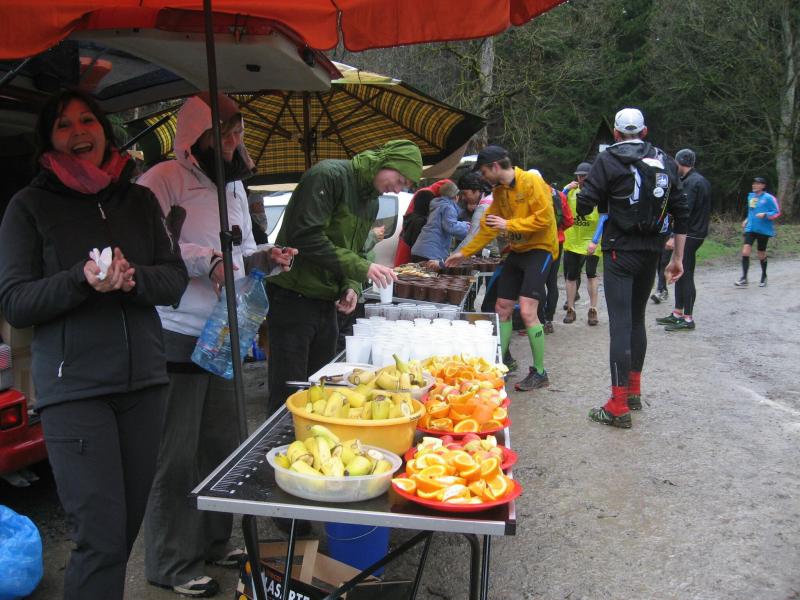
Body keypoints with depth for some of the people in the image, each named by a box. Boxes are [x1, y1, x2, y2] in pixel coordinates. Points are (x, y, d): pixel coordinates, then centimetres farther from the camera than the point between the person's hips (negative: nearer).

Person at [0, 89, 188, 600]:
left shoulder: (139, 200, 11)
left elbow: (176, 280, 7)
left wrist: (132, 277, -14)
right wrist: (82, 279, -19)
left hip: (143, 381, 4)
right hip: (74, 387, -4)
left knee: (129, 524, 12)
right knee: (102, 535, -7)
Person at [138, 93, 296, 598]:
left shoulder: (233, 185, 16)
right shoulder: (164, 180, -9)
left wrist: (265, 258, 2)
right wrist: (206, 259, -25)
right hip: (177, 340, -8)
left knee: (223, 443, 15)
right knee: (176, 455, 2)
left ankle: (214, 539, 33)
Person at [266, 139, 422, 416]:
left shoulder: (371, 202, 15)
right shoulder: (329, 175, -14)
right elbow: (305, 236, -23)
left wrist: (351, 287, -2)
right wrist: (361, 268, -24)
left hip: (327, 301, 9)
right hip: (293, 297, -8)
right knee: (289, 393, -4)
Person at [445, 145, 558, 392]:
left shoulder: (531, 182, -15)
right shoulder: (499, 191, 10)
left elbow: (544, 218, -21)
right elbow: (488, 227, 16)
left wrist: (509, 224, -20)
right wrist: (464, 253, 15)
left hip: (539, 249, -8)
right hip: (517, 250, 8)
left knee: (527, 311, -16)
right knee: (502, 309, 8)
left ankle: (540, 373, -3)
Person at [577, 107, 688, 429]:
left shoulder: (608, 159, -4)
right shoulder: (664, 161, 12)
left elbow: (584, 205, -9)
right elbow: (681, 212, 11)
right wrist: (678, 257, 16)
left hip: (621, 251, -6)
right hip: (651, 251, 6)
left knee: (620, 324, -7)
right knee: (637, 319, 18)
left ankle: (619, 406, -8)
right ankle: (634, 390, 29)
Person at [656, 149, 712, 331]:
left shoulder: (691, 182, -15)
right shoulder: (702, 180, 16)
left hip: (690, 235, -10)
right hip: (697, 232, 10)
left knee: (686, 276, -6)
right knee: (680, 274, 14)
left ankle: (688, 319, -2)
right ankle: (678, 314, 20)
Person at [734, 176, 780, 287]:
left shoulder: (768, 198, -9)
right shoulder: (750, 196, 10)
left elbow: (777, 212, -8)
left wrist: (765, 215, -22)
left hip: (763, 230, -4)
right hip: (750, 228, 4)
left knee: (761, 254, 8)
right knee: (745, 251, -13)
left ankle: (764, 277, 31)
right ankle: (744, 279, -12)